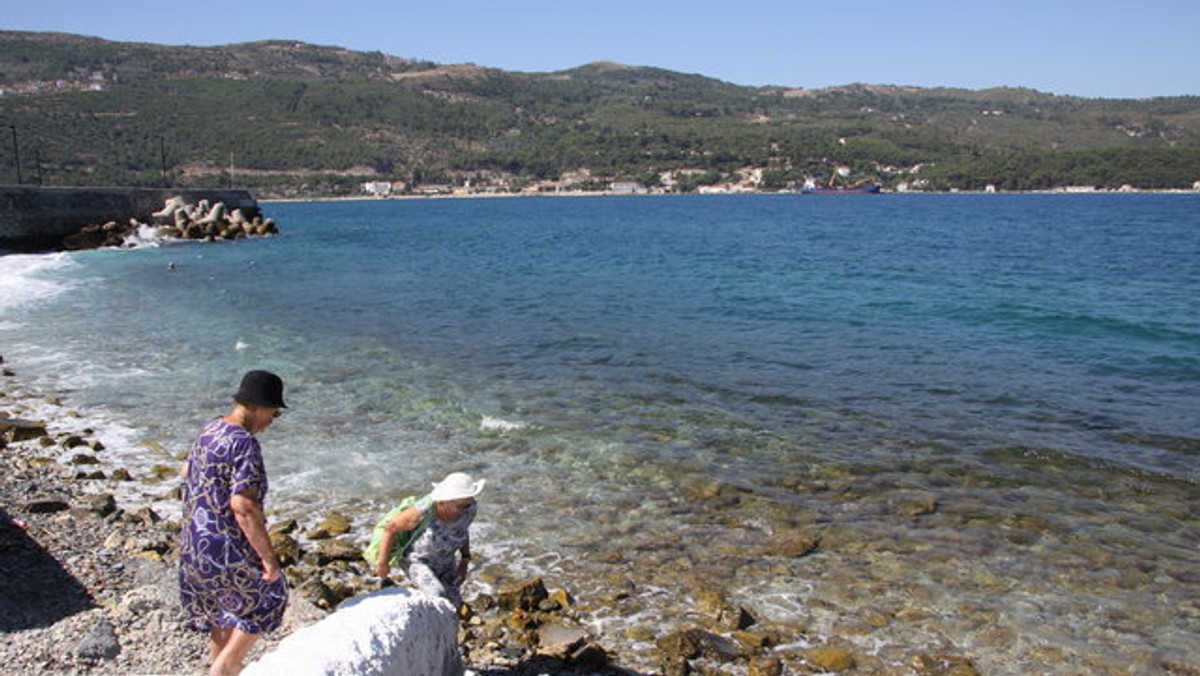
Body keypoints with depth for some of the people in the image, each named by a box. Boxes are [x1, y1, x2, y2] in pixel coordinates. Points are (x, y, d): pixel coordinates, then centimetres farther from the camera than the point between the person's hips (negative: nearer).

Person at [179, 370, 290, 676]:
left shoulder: (209, 431, 5)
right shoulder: (244, 444, -23)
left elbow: (187, 472, 23)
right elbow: (244, 506, -28)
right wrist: (268, 556, -23)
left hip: (193, 544, 9)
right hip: (226, 550, -9)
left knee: (223, 613, 23)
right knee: (266, 602, 11)